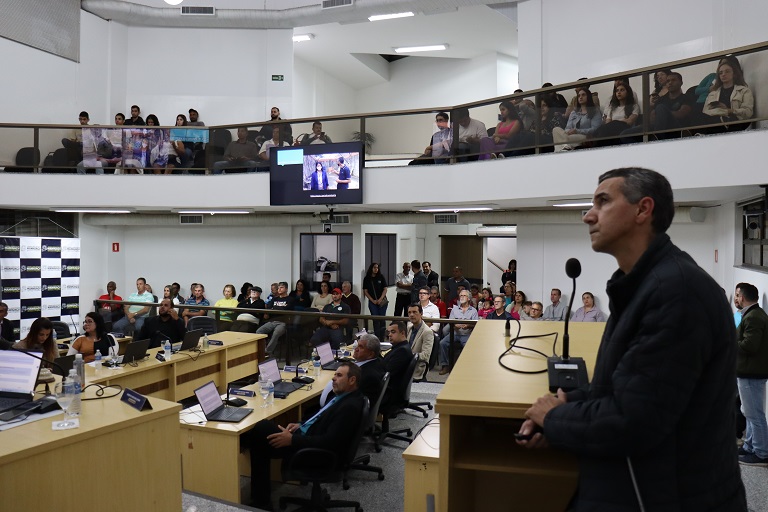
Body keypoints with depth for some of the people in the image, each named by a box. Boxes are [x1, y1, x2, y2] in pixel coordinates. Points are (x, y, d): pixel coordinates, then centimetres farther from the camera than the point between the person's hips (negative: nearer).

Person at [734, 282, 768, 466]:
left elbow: (748, 345, -26)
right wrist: (733, 338, 4)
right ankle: (750, 447, 28)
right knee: (750, 413, 18)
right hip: (752, 371, 11)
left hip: (751, 373, -11)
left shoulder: (753, 317, -19)